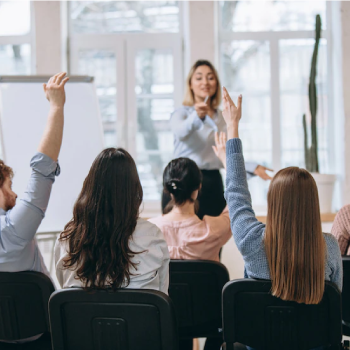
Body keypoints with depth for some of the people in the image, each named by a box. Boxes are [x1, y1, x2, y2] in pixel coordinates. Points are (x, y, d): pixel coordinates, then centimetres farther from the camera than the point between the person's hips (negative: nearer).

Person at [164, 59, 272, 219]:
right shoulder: (182, 113, 1)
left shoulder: (222, 118, 17)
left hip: (213, 185, 5)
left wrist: (252, 168, 7)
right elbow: (180, 132, -23)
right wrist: (196, 116, -43)